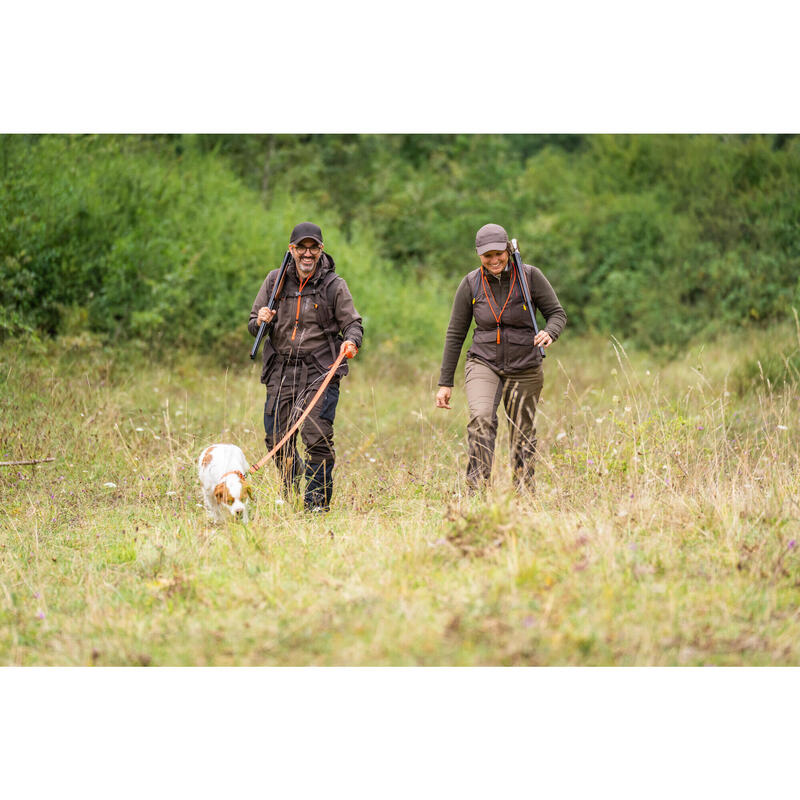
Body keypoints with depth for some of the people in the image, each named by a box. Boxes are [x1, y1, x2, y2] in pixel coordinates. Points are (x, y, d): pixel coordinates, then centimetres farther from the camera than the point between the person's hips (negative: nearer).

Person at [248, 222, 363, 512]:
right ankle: (289, 495, 27)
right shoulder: (275, 281, 9)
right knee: (277, 439, 4)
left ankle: (317, 502, -1)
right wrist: (261, 322, -9)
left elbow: (352, 323, 3)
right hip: (281, 371, 3)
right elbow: (253, 323, 15)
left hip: (320, 371, -3)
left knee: (317, 438, -12)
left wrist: (352, 341, -20)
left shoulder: (334, 285, 2)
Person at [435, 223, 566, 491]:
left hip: (524, 369, 0)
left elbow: (557, 313, 1)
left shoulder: (529, 276, -6)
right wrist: (445, 383, 2)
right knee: (481, 418, -27)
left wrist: (549, 333, -24)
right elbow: (455, 334, 4)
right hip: (484, 365, 0)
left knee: (522, 437, 6)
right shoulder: (471, 283, -2)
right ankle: (478, 490, -30)